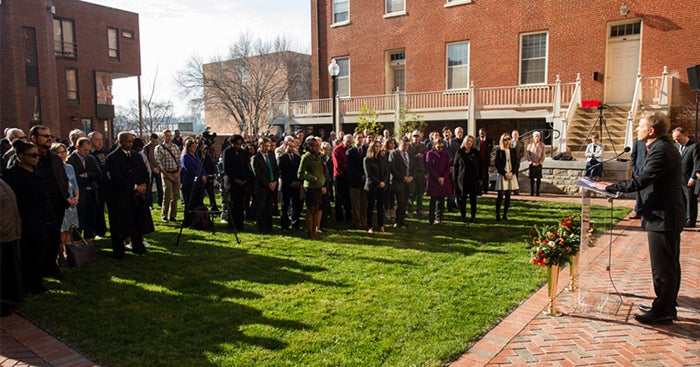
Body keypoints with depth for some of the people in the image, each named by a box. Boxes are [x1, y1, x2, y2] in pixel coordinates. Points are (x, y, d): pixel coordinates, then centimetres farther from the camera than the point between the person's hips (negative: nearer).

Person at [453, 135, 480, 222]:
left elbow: (479, 166, 6)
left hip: (474, 179, 1)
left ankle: (473, 216, 14)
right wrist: (455, 179, -2)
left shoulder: (476, 152, 7)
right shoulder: (459, 152, 3)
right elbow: (455, 166, 4)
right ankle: (463, 215, 14)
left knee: (473, 198, 5)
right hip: (462, 179, -1)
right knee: (462, 198, 4)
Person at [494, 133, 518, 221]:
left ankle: (505, 215, 10)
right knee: (500, 195, -4)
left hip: (511, 175, 4)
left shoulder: (513, 150, 10)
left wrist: (511, 172, -8)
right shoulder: (499, 150, -1)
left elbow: (515, 163, 8)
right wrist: (504, 173, -11)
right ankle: (497, 215, 1)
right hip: (502, 175, -3)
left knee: (508, 196, 4)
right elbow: (496, 163, -5)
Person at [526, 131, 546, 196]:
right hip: (532, 164, 0)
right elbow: (528, 154, 2)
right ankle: (532, 192, 6)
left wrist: (539, 162, -9)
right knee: (531, 178, 0)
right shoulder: (530, 145, 4)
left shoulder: (542, 145, 4)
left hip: (539, 164, 0)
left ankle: (537, 192, 6)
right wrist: (531, 162, -9)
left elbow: (543, 155, 3)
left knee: (538, 178, 0)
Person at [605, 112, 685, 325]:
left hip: (663, 217, -11)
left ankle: (663, 312, 8)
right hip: (666, 216, 11)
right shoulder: (663, 148, 14)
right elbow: (648, 181, 15)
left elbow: (640, 181, -26)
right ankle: (667, 306, 29)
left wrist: (610, 187, -17)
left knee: (662, 267, -2)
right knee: (669, 265, 18)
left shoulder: (661, 151, -20)